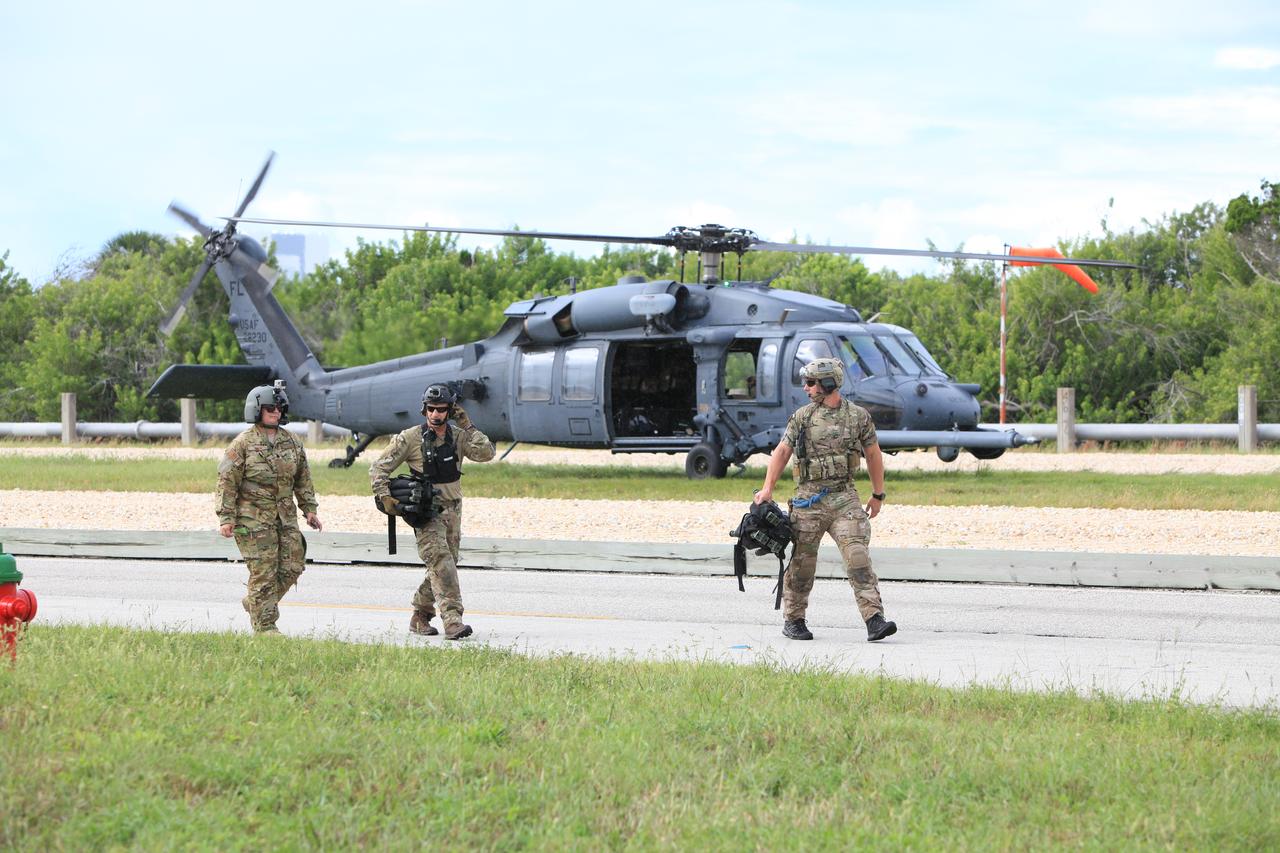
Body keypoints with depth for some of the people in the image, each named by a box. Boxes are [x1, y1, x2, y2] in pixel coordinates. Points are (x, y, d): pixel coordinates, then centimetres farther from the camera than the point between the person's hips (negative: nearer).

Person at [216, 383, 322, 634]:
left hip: (285, 517, 6)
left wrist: (309, 509, 13)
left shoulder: (291, 442, 10)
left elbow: (303, 479, 18)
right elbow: (227, 482, -8)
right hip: (253, 518, -6)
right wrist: (226, 518, -13)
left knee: (291, 568, 4)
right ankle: (264, 627, 0)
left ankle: (254, 603, 27)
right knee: (263, 572, -7)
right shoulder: (243, 444, -7)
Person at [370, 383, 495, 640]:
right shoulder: (410, 438, -5)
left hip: (452, 512, 5)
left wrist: (467, 426, -8)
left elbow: (485, 453, -9)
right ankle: (452, 620, -27)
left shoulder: (458, 437, 5)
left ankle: (420, 616, 28)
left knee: (444, 567, 11)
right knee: (441, 563, -19)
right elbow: (379, 468, -1)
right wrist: (385, 496, -15)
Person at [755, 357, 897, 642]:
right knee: (802, 562, 5)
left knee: (858, 557, -13)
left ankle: (874, 621, -19)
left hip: (844, 498, -1)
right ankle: (793, 620, 20)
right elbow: (782, 451, 7)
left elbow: (873, 455, 13)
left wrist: (878, 495, 15)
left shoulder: (859, 416, 4)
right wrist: (768, 488, -3)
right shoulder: (802, 416, 5)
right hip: (808, 498, 1)